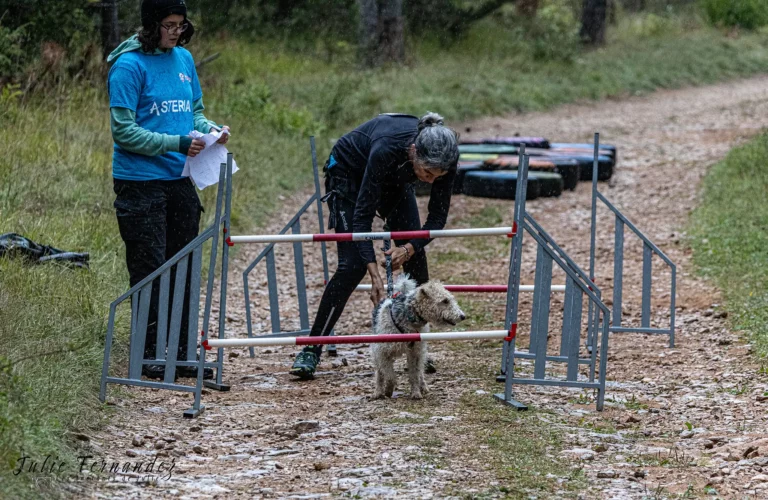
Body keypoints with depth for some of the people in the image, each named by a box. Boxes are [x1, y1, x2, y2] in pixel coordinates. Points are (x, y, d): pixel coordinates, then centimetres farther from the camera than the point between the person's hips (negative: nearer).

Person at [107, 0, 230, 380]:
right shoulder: (129, 65, -10)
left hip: (180, 180, 6)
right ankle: (149, 356, 6)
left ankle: (181, 353, 17)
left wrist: (210, 129, -3)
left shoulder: (184, 59, 10)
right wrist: (176, 143, -20)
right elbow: (124, 130, -14)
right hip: (141, 183, -6)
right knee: (150, 273, -2)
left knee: (183, 270, 9)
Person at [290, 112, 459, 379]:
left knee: (415, 259, -5)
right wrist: (375, 276, -44)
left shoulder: (443, 157, -31)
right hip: (348, 173, -5)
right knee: (353, 264, -16)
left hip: (395, 180, 5)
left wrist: (410, 247, -35)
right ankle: (310, 351, -11)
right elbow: (363, 215, -38)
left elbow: (438, 216, -19)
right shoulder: (386, 149, -44)